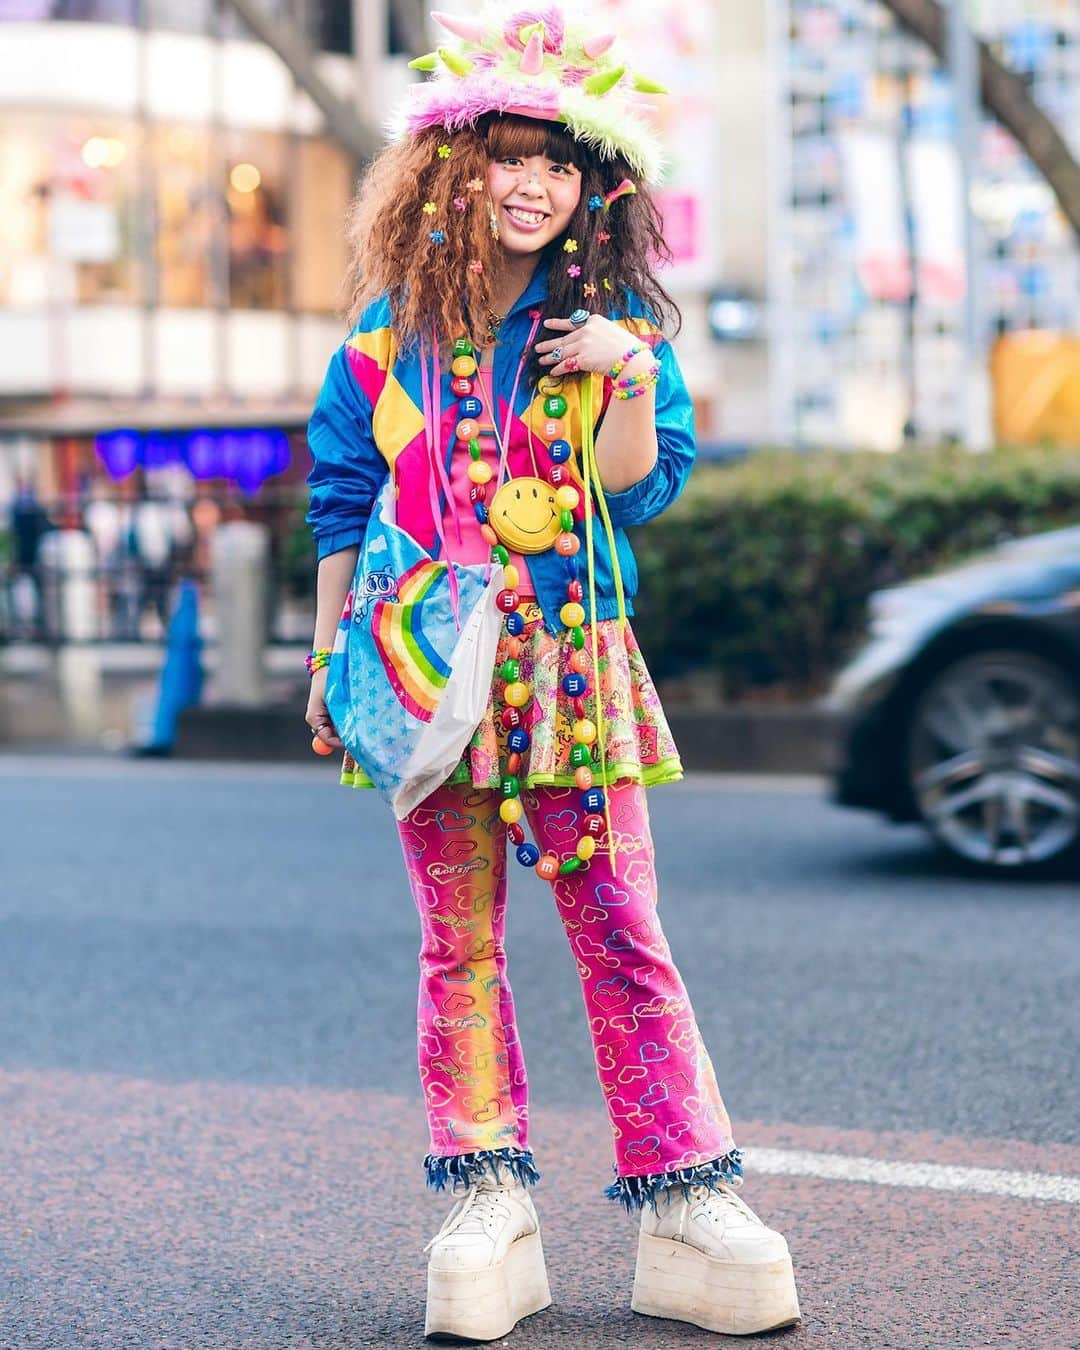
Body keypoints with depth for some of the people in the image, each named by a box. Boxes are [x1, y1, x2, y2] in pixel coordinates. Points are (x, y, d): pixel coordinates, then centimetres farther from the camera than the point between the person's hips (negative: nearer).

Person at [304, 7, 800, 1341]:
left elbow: (636, 492, -1)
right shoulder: (390, 331, 6)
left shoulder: (616, 324, 4)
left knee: (622, 934, -2)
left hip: (573, 669, -1)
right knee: (457, 942, 3)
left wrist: (626, 381, -18)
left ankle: (685, 1202, 3)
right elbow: (340, 501, 12)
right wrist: (329, 661, 8)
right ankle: (486, 1207, 10)